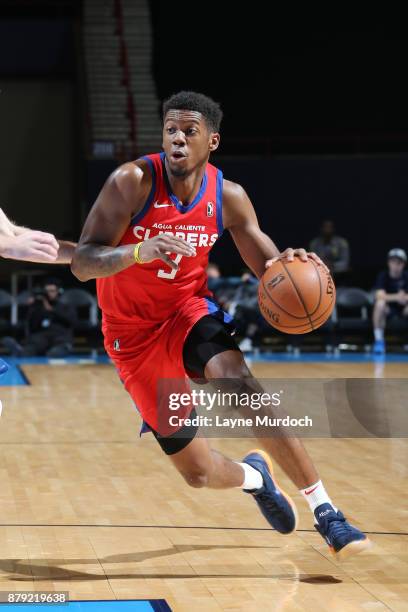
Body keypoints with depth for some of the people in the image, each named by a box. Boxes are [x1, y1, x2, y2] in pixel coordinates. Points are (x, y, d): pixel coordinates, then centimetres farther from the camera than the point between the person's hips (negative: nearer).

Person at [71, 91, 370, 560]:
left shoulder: (228, 197, -7)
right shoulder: (132, 182, -18)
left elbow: (270, 268, 1)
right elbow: (81, 263, -23)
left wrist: (289, 265, -25)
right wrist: (139, 251, -43)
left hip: (189, 310, 2)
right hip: (134, 333, -1)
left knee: (239, 383, -34)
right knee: (197, 472, -3)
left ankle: (324, 512, -26)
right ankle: (253, 476, 35)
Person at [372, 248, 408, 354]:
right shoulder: (383, 275, -14)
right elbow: (380, 295, -29)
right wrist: (396, 297, -46)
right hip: (387, 308, -1)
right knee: (380, 303, -36)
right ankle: (379, 340, -25)